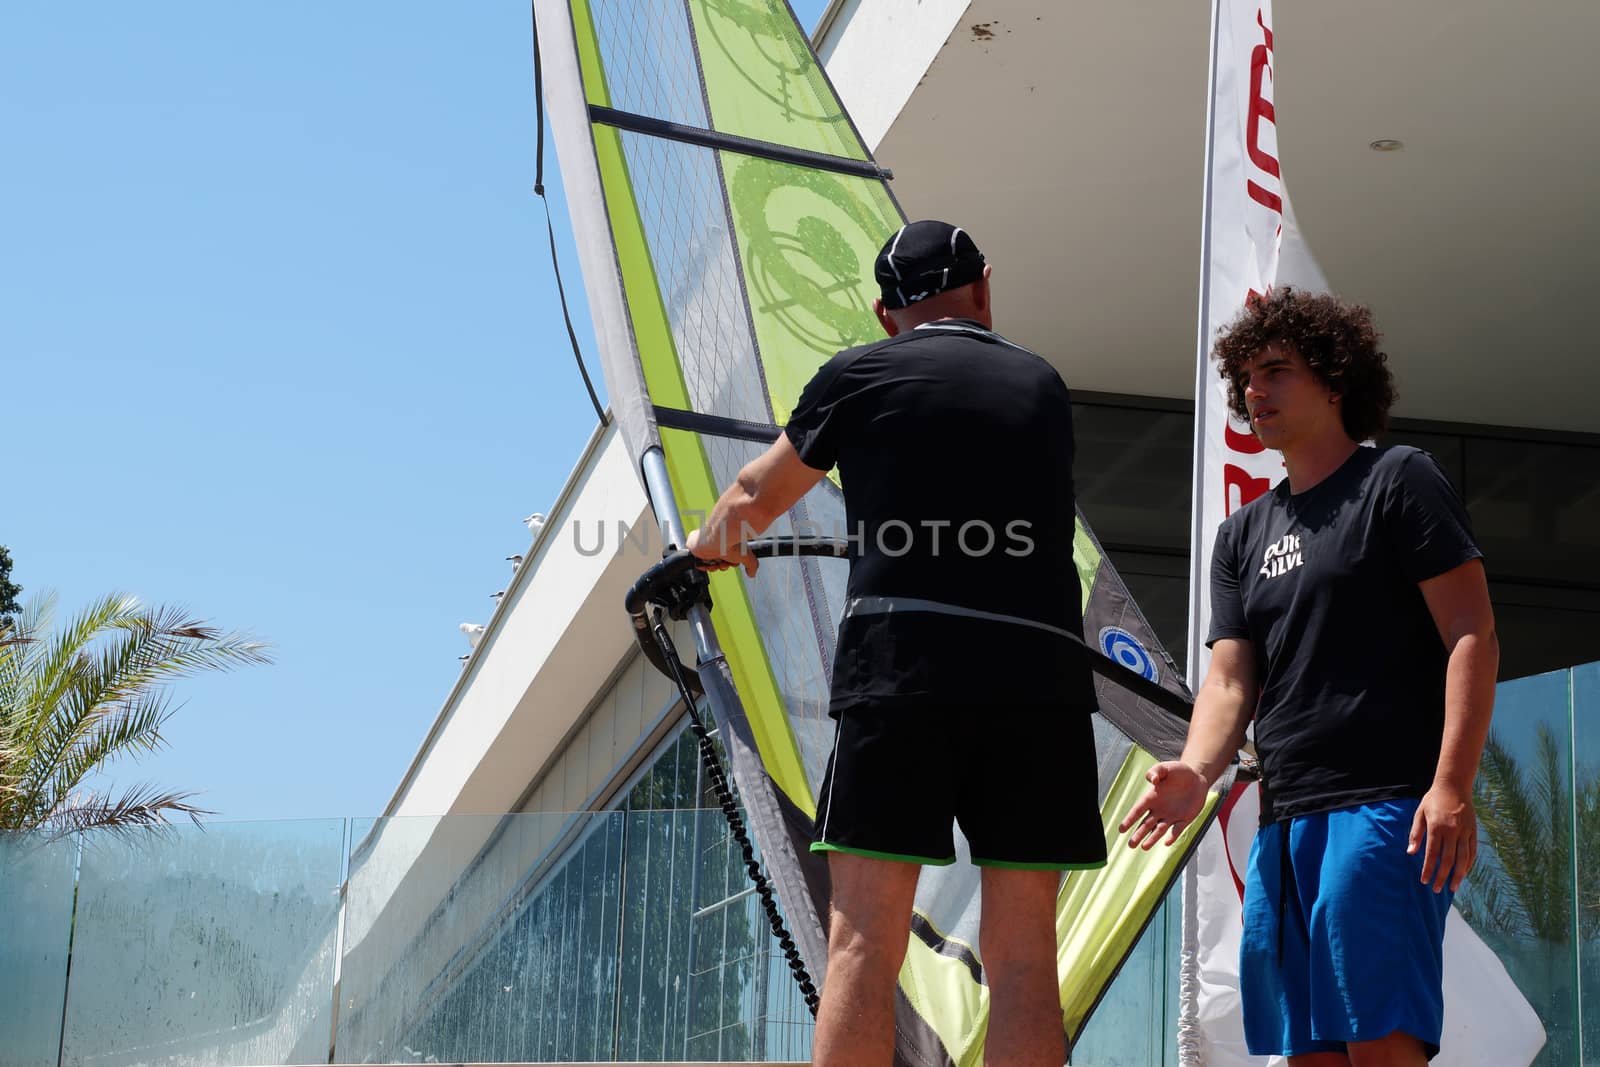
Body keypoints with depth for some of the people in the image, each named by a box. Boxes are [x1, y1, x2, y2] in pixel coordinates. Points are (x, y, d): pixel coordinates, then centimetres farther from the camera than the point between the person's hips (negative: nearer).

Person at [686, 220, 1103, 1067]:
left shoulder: (859, 376, 8)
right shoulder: (1042, 386, 18)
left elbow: (757, 499, 21)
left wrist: (709, 543, 44)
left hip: (900, 658, -2)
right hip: (1040, 671, 3)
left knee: (863, 942, -2)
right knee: (1022, 953, 3)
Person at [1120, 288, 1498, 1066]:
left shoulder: (1398, 481, 2)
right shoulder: (1243, 534, 20)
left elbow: (1472, 635, -6)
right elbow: (1230, 681, 11)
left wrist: (1451, 785, -18)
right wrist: (1196, 770, -11)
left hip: (1384, 806, -7)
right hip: (1283, 821, 7)